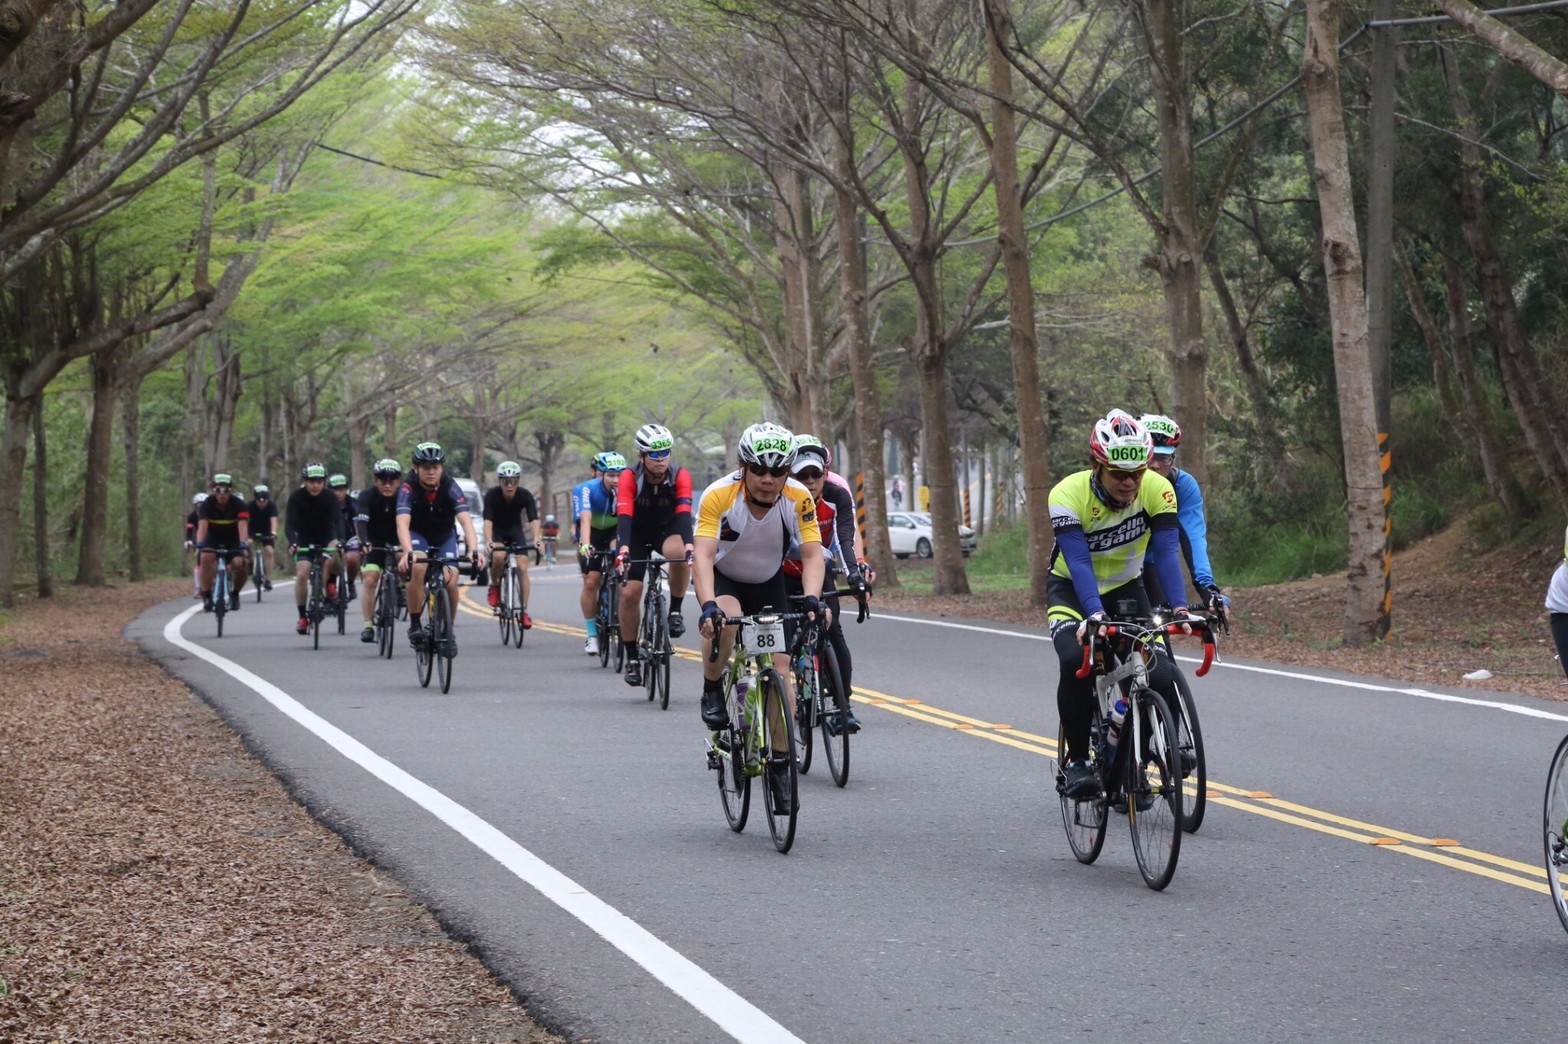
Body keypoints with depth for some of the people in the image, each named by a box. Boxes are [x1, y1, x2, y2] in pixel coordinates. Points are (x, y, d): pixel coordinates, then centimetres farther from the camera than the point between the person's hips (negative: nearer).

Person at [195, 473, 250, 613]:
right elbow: (202, 525, -32)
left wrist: (243, 545, -49)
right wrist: (199, 544, -48)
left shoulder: (238, 504, -21)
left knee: (239, 564, -24)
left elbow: (242, 526, -33)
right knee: (206, 558, -30)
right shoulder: (207, 504, -20)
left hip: (233, 538, 0)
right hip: (213, 537, 0)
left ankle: (235, 594, 5)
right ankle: (206, 595, -20)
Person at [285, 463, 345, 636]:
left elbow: (338, 520, -29)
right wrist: (292, 543, -46)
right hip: (304, 540, 0)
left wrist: (339, 541, -48)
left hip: (326, 538, 0)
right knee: (302, 574, -17)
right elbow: (289, 523, -27)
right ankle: (302, 617, -6)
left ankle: (331, 582, -3)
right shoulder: (296, 497, -19)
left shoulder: (329, 498, -18)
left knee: (336, 554, -33)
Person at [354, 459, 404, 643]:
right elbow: (361, 521, -34)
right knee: (370, 579, -16)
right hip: (374, 543, -1)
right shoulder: (368, 496, -21)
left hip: (396, 543, 1)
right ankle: (368, 625, -13)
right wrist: (363, 542, -52)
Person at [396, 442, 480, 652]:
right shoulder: (408, 487, -27)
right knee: (418, 568, -32)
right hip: (417, 534, -1)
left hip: (444, 535, 1)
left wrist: (473, 549, -53)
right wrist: (407, 552, -59)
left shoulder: (450, 487, -25)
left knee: (450, 581, -19)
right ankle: (414, 625, -19)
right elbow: (403, 523, -41)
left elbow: (465, 520, -36)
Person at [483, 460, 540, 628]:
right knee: (499, 556, -32)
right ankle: (495, 586, -3)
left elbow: (533, 519, -30)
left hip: (515, 530, 2)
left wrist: (536, 539, -48)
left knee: (522, 567, -14)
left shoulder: (525, 496, -22)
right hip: (496, 530, -2)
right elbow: (487, 520, -35)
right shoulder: (492, 494, -26)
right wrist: (488, 541, -52)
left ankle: (524, 611, -9)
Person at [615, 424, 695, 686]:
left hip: (667, 528, 0)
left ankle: (675, 611, -14)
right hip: (637, 532, 0)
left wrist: (689, 546, -52)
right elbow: (623, 516, -37)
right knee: (629, 593, -11)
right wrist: (623, 550, -53)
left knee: (678, 554, -36)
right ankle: (632, 658, 3)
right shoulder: (630, 478, -26)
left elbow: (684, 513, -35)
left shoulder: (680, 476, -24)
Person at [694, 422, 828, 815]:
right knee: (725, 617, -37)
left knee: (780, 671, -8)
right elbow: (704, 555, -37)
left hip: (769, 585, 2)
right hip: (724, 580, -2)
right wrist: (708, 606, -53)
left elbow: (812, 554, -28)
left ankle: (780, 764, 4)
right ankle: (712, 692, -10)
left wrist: (812, 599, -46)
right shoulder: (718, 496, -30)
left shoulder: (799, 499, -24)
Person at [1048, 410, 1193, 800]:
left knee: (1159, 674, -16)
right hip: (1071, 589, -2)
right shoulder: (1068, 495, -29)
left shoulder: (1158, 490, -22)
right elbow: (1078, 562, -36)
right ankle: (1076, 760, -14)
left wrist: (1179, 608, -42)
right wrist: (1094, 615, -50)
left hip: (1125, 588, 2)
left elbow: (1167, 552, -27)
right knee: (1077, 662, -30)